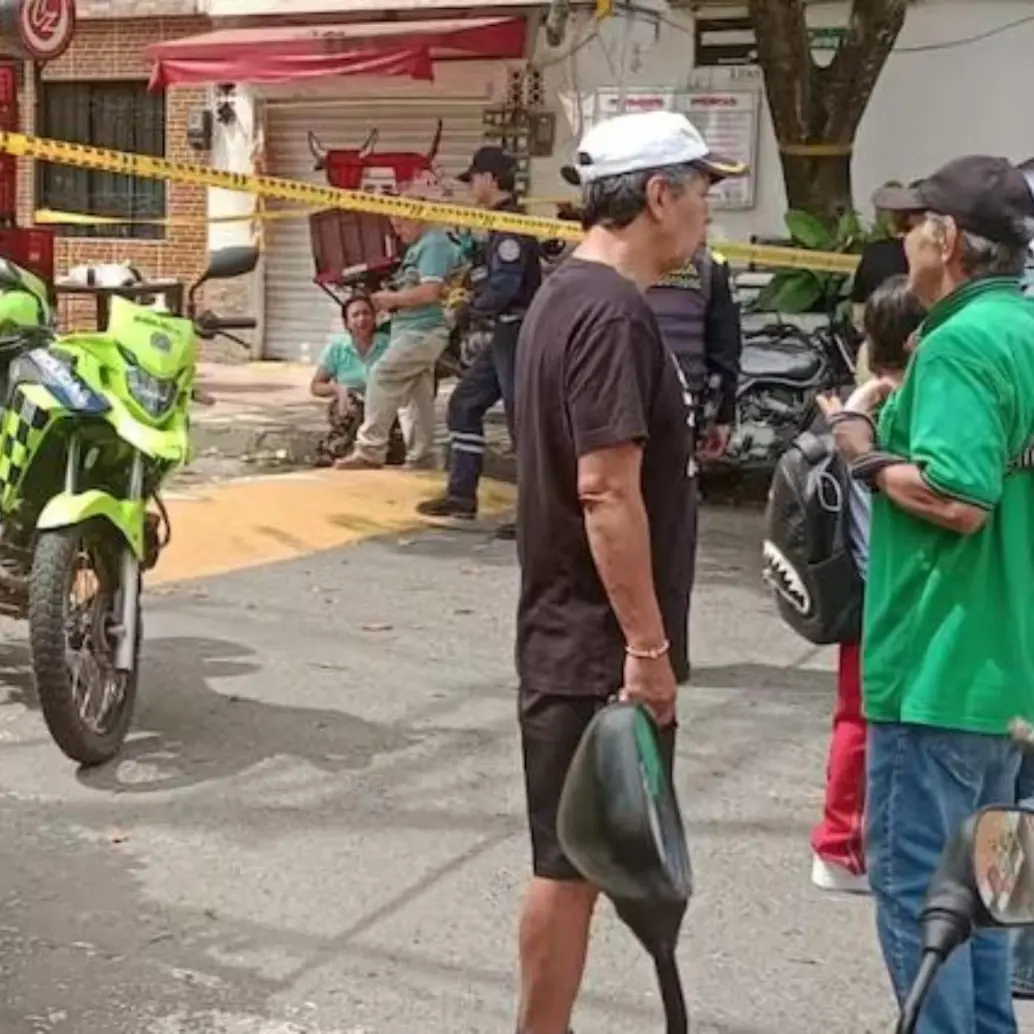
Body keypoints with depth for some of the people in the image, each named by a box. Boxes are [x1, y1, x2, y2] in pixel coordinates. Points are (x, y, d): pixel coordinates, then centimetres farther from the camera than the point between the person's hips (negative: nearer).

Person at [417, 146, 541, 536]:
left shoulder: (512, 224, -16)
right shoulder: (503, 223, 16)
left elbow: (504, 287, -23)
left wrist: (470, 312, -9)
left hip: (518, 333, -11)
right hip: (506, 333, 11)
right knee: (464, 404, 14)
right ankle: (461, 494, 20)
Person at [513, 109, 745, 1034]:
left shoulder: (569, 297, 13)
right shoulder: (612, 312, -18)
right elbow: (607, 490, -24)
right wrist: (647, 646, -21)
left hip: (577, 632, 10)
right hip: (598, 643, -10)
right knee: (572, 859, 1)